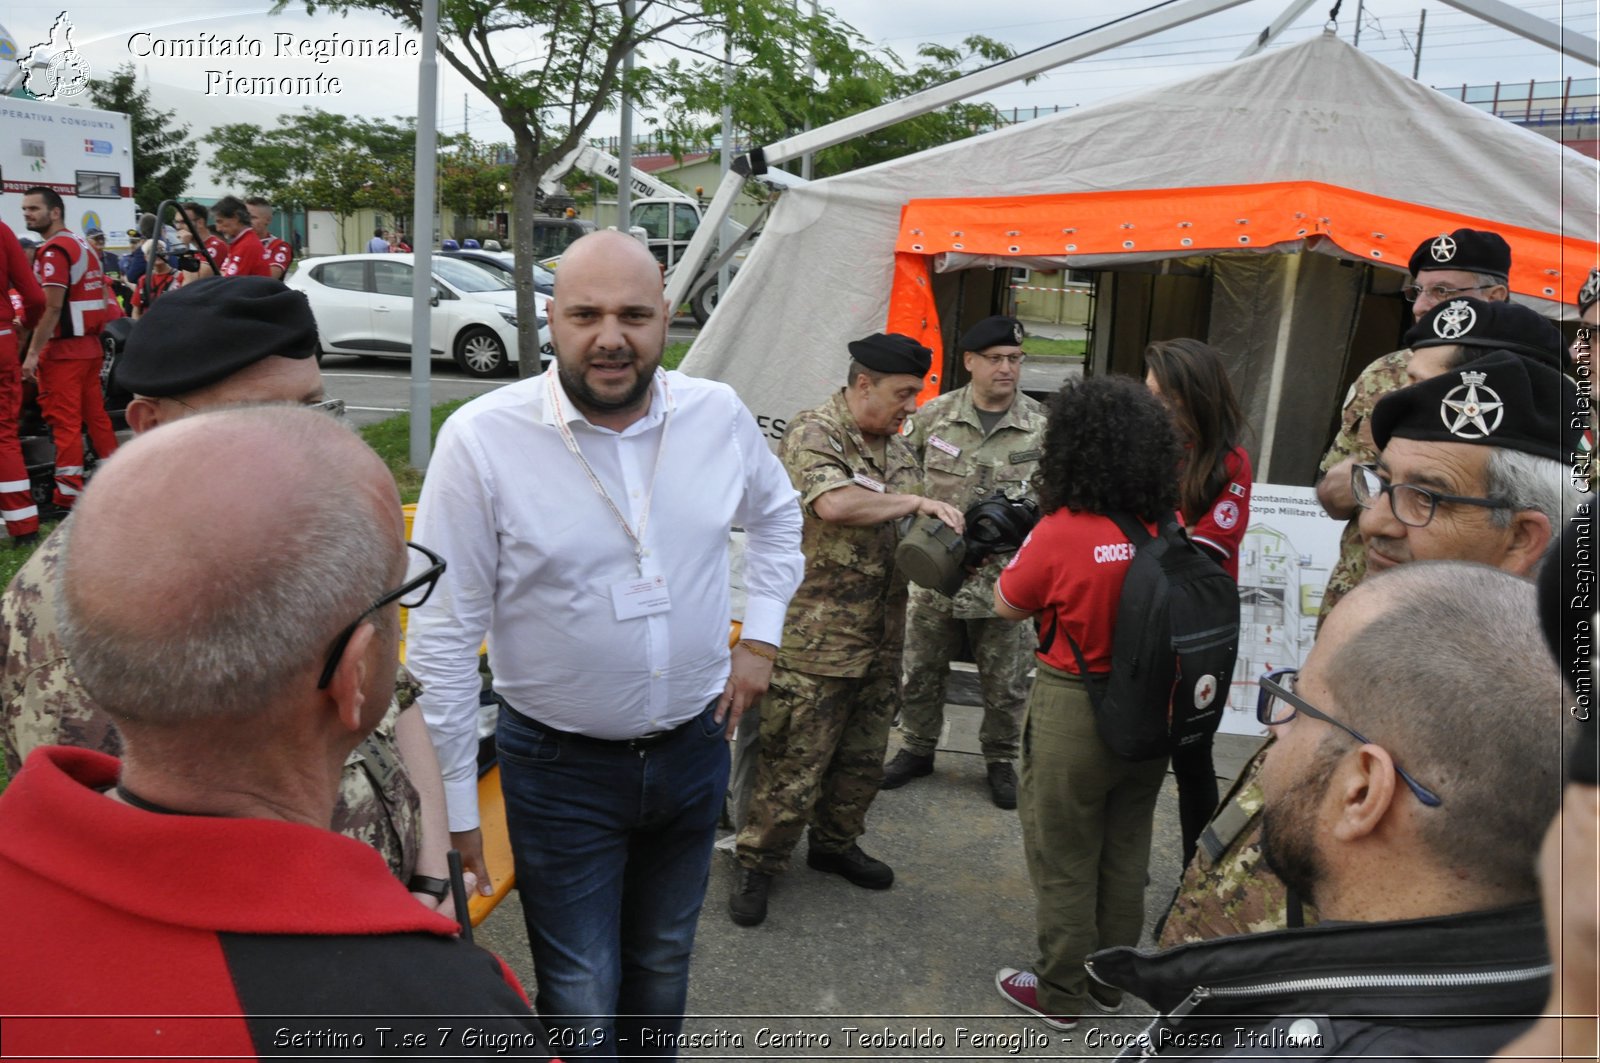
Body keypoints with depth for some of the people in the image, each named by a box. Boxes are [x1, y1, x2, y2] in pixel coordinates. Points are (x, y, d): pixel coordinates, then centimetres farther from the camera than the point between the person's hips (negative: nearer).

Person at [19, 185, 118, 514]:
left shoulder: (54, 250, -12)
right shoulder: (84, 246, 16)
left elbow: (52, 306, -20)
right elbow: (101, 300, 18)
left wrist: (33, 352, -19)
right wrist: (92, 333, 19)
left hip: (63, 349, -9)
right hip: (90, 346, 9)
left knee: (65, 423, -7)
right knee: (96, 416, 13)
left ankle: (68, 498, -6)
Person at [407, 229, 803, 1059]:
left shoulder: (719, 414, -8)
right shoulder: (482, 438, -19)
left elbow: (776, 515, 15)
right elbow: (442, 635, -14)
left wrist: (760, 634, 7)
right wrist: (454, 802, -10)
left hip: (694, 749, 4)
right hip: (561, 766, -4)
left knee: (662, 971, 24)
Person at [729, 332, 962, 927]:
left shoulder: (897, 448, 14)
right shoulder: (812, 433, -12)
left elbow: (909, 532, 22)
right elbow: (834, 504, -31)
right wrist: (917, 502, -19)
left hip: (881, 639, 8)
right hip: (816, 638, -8)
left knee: (863, 758, 18)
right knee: (794, 762, -1)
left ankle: (835, 844, 37)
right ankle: (757, 864, 16)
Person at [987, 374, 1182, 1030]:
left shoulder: (1061, 532, -21)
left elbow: (1007, 605, -7)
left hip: (1074, 711, -5)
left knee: (1063, 857, 12)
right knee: (1125, 851, 21)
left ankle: (1060, 993, 25)